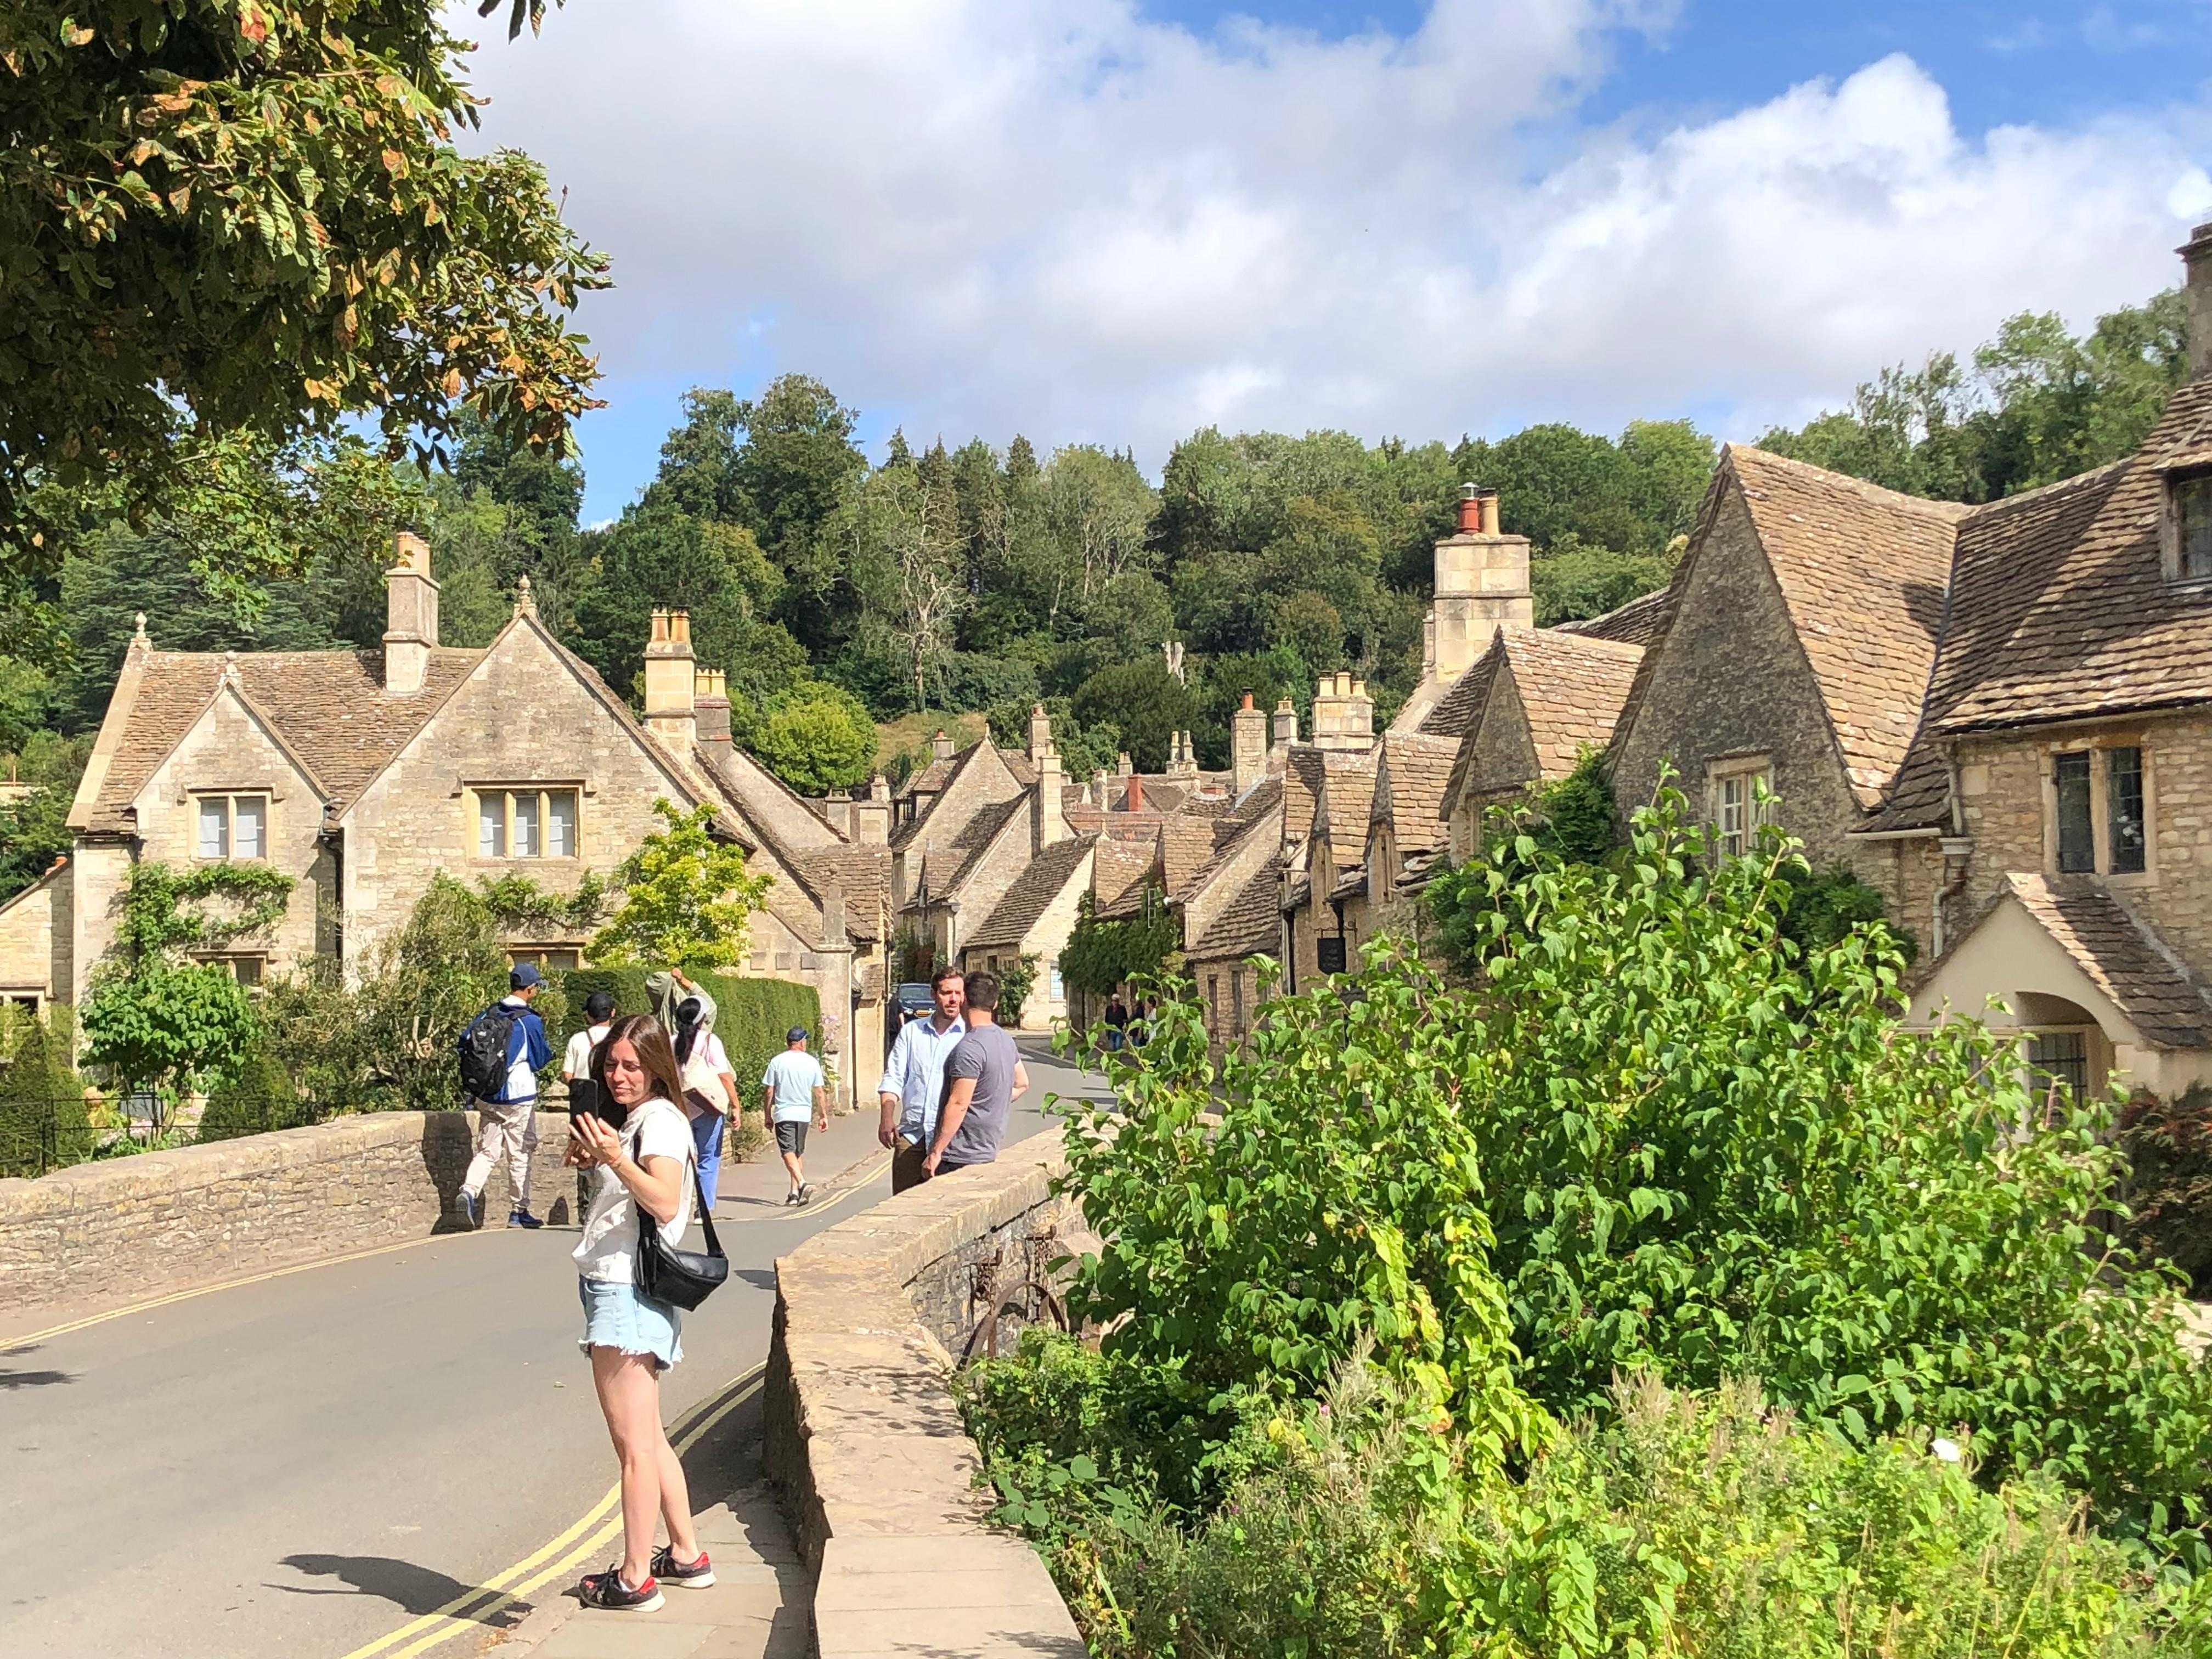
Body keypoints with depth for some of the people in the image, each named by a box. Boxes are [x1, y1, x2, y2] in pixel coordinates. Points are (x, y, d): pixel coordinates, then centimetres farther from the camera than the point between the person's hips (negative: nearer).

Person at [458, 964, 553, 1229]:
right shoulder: (530, 1021, -13)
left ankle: (469, 1190, -16)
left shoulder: (487, 1015, 3)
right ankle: (520, 1212, 15)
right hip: (519, 1096, -5)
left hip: (487, 1095, 5)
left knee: (487, 1150, 9)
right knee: (520, 1155, 7)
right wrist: (549, 1050, 17)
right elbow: (540, 1059, -4)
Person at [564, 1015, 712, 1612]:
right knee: (648, 1438, 16)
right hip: (613, 1288, 11)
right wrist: (585, 1149, 2)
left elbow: (665, 1204, -23)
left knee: (633, 1441, -6)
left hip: (628, 1292, -11)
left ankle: (635, 1578, -2)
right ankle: (686, 1556, 24)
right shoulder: (630, 1121, 20)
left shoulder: (660, 1120, -10)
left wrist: (614, 1157, -33)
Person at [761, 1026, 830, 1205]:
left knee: (788, 1152, -9)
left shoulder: (777, 1062, -3)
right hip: (804, 1113, 3)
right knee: (799, 1152, 14)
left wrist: (768, 1115, 8)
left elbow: (769, 1092, -2)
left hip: (783, 1114, -3)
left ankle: (802, 1183, -29)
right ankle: (795, 1193, 15)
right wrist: (823, 1116, 12)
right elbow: (820, 1092, 4)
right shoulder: (812, 1062, 2)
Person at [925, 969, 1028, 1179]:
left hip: (960, 1157, -9)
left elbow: (958, 1105, -21)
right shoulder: (1005, 1040, 10)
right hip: (988, 1151, 9)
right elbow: (1022, 1084, 24)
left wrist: (936, 1152, -18)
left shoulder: (970, 1047, -18)